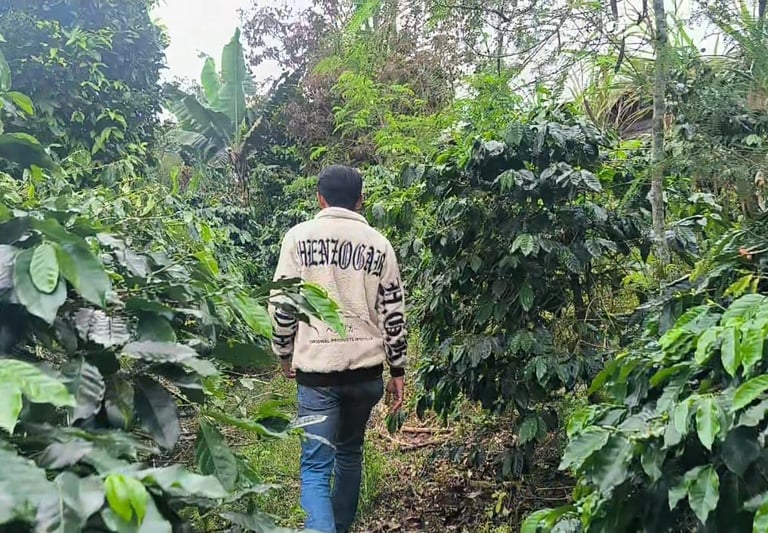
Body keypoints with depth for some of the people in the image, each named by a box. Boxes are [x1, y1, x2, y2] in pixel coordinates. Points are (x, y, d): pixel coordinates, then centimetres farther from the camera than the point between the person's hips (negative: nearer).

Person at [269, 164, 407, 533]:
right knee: (350, 453, 22)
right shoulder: (379, 244, 5)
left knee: (316, 465, 2)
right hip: (366, 368, 3)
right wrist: (398, 371, 13)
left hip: (317, 368, -3)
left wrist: (284, 353, 13)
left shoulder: (300, 236, -1)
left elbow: (282, 304, -2)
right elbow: (393, 313, 5)